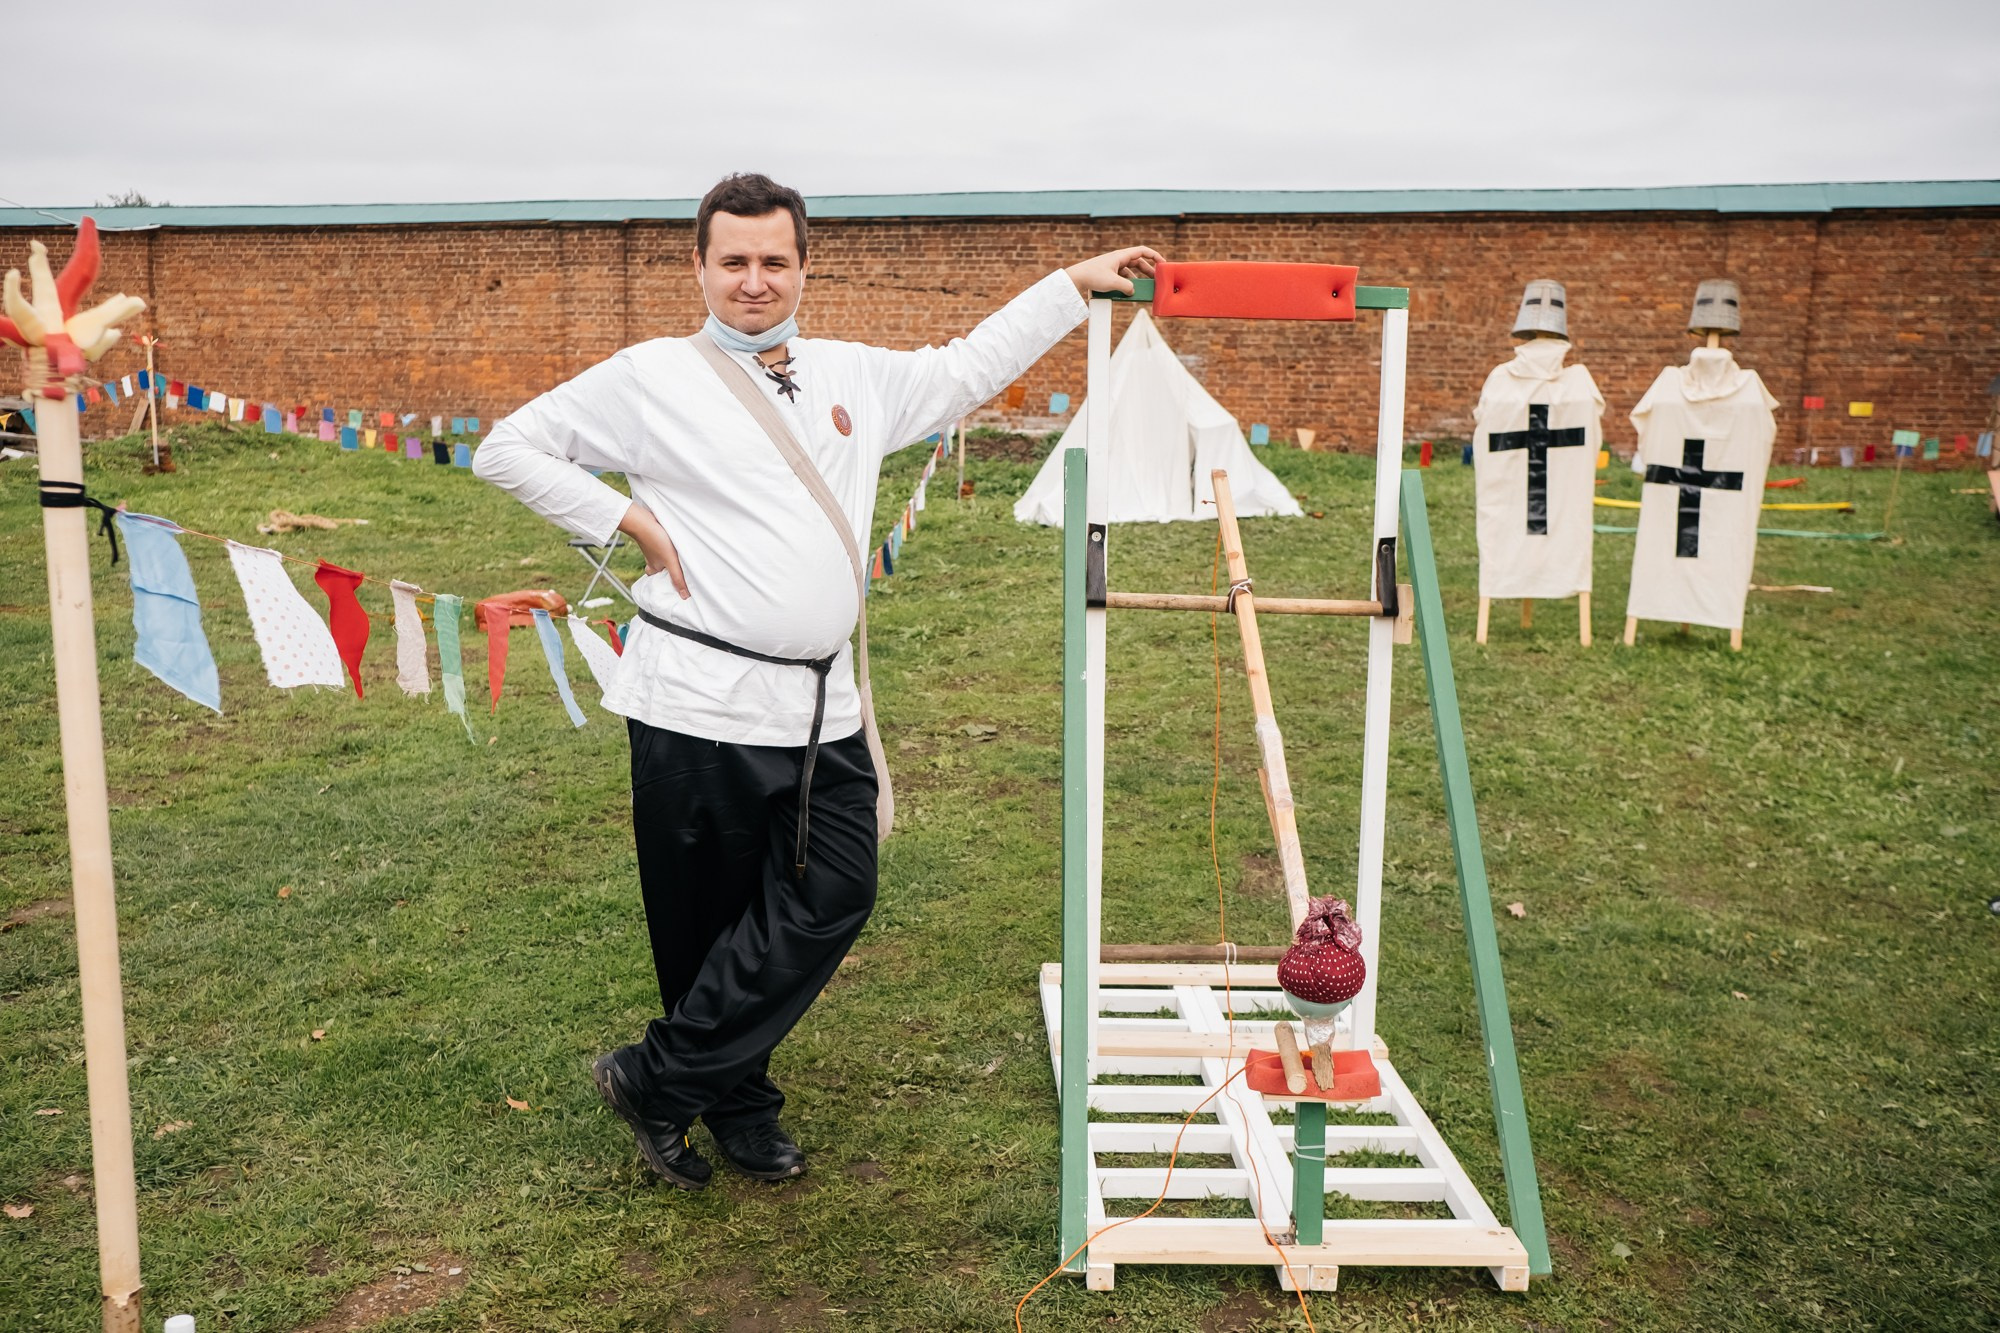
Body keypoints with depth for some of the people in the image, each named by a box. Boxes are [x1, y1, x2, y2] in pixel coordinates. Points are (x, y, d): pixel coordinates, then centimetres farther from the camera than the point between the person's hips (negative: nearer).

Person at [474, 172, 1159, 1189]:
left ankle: (658, 1080, 15)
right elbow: (508, 450, 2)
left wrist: (1077, 283, 22)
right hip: (700, 707, -5)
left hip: (823, 712, 5)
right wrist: (628, 521, -7)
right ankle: (738, 1105, 28)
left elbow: (968, 369, 24)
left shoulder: (857, 377, 13)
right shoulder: (652, 378, -1)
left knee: (831, 899, 1)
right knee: (709, 925, 6)